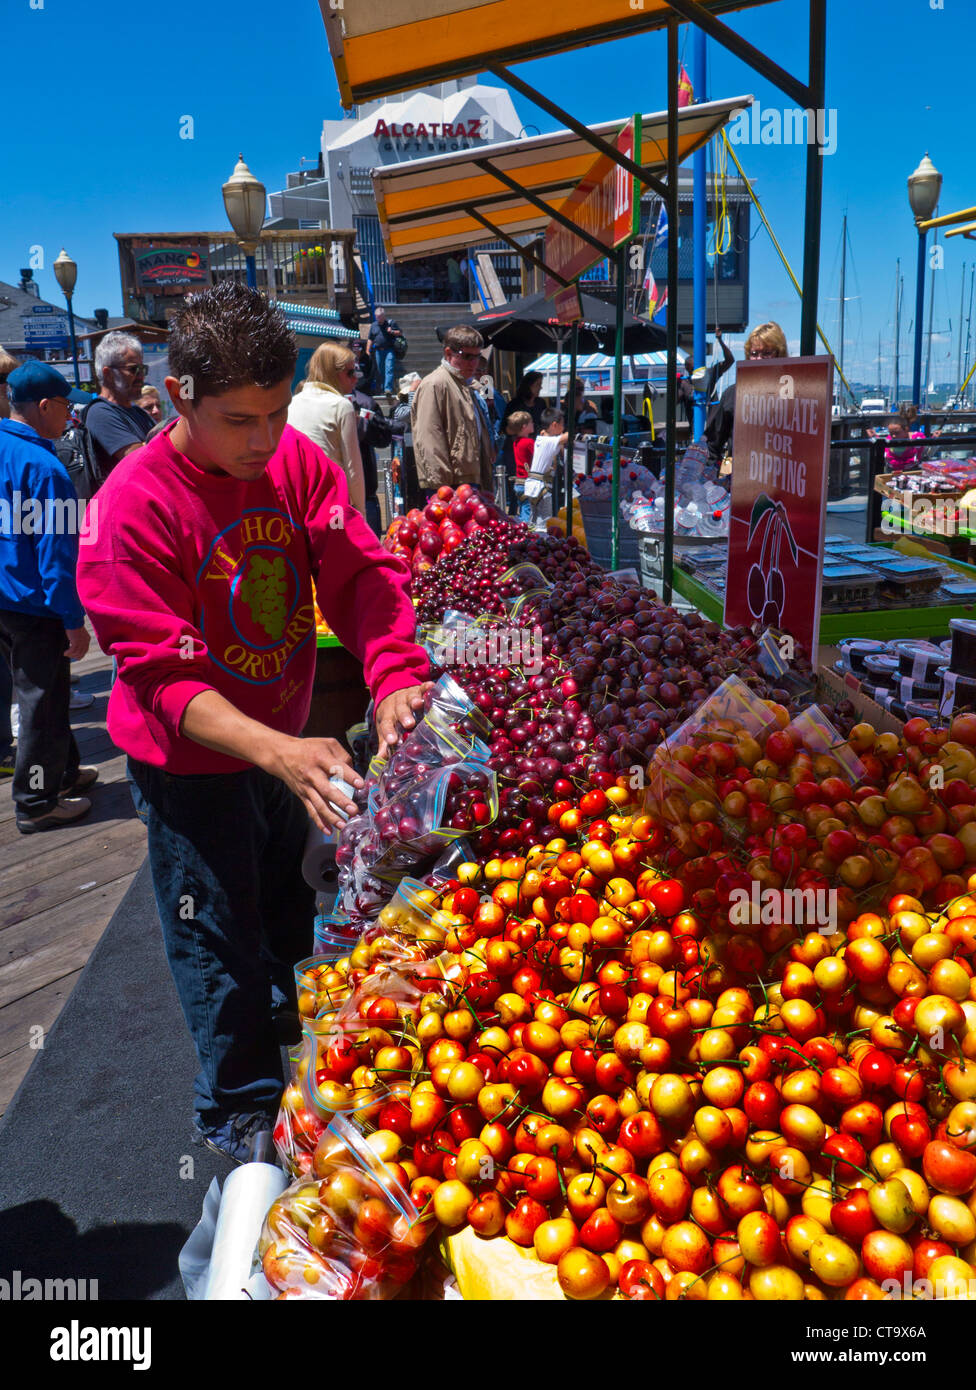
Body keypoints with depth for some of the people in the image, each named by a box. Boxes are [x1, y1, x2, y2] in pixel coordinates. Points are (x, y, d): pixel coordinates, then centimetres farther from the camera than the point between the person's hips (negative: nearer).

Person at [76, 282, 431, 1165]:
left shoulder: (297, 460, -10)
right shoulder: (136, 503, -26)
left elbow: (361, 572, -15)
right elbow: (163, 672, -28)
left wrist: (395, 679, -34)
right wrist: (276, 751, -42)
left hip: (286, 740, 6)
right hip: (194, 761, -6)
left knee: (291, 919, 26)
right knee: (223, 944, 12)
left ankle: (295, 1056, 54)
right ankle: (239, 1112, 37)